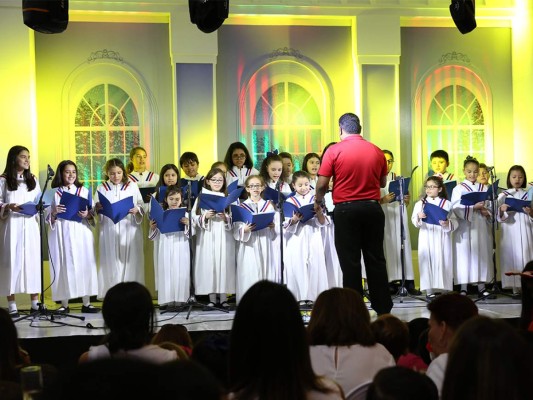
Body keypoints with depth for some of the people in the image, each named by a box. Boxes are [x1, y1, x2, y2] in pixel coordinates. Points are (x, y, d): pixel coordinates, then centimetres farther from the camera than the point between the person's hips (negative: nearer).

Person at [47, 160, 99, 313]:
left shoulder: (84, 191, 8)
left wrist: (87, 215, -12)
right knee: (64, 266, -2)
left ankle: (86, 303, 4)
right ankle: (64, 304, 4)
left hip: (81, 233, 1)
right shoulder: (54, 193, 5)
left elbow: (93, 214, 8)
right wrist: (54, 213, -16)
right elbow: (48, 218, 4)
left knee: (84, 264, -1)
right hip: (62, 234, -1)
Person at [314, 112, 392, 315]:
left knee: (350, 262, 3)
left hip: (346, 210, -3)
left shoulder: (334, 151, -6)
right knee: (376, 259, 10)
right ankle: (383, 308, 15)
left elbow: (322, 184, -6)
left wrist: (318, 202, 13)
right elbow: (383, 183, 14)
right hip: (372, 208, 3)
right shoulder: (376, 151, 4)